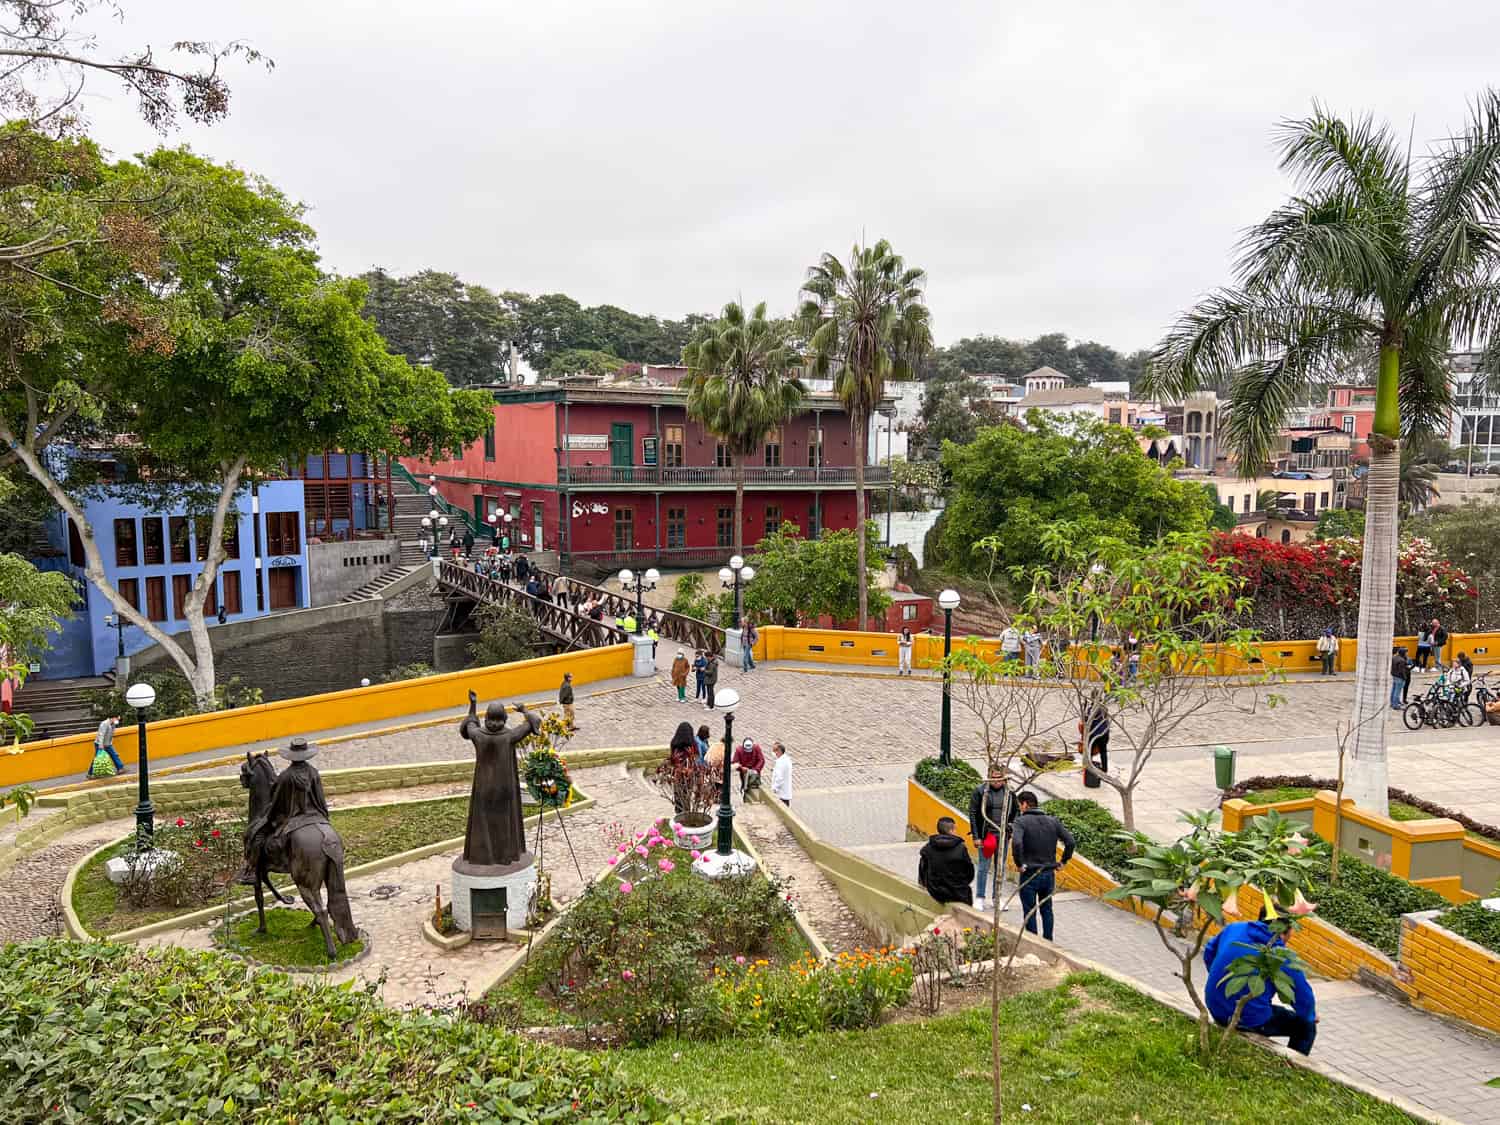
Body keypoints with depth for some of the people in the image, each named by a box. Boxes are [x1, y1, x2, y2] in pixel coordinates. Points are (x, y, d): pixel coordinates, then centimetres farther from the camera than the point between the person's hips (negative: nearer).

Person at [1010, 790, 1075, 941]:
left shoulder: (1021, 821, -12)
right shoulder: (1053, 821, 4)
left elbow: (1016, 843, -28)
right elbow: (1070, 842, 0)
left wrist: (1019, 863, -16)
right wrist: (1063, 861, 8)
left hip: (1029, 874, -5)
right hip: (1049, 874, 5)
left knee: (1030, 912, 8)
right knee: (1047, 910, 20)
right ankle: (1048, 942, 25)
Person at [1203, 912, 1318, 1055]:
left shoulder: (1233, 928, 1)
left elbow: (1209, 952, 17)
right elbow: (1304, 997, -5)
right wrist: (1311, 1016, 18)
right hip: (1251, 1020, -6)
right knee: (1307, 1027, 17)